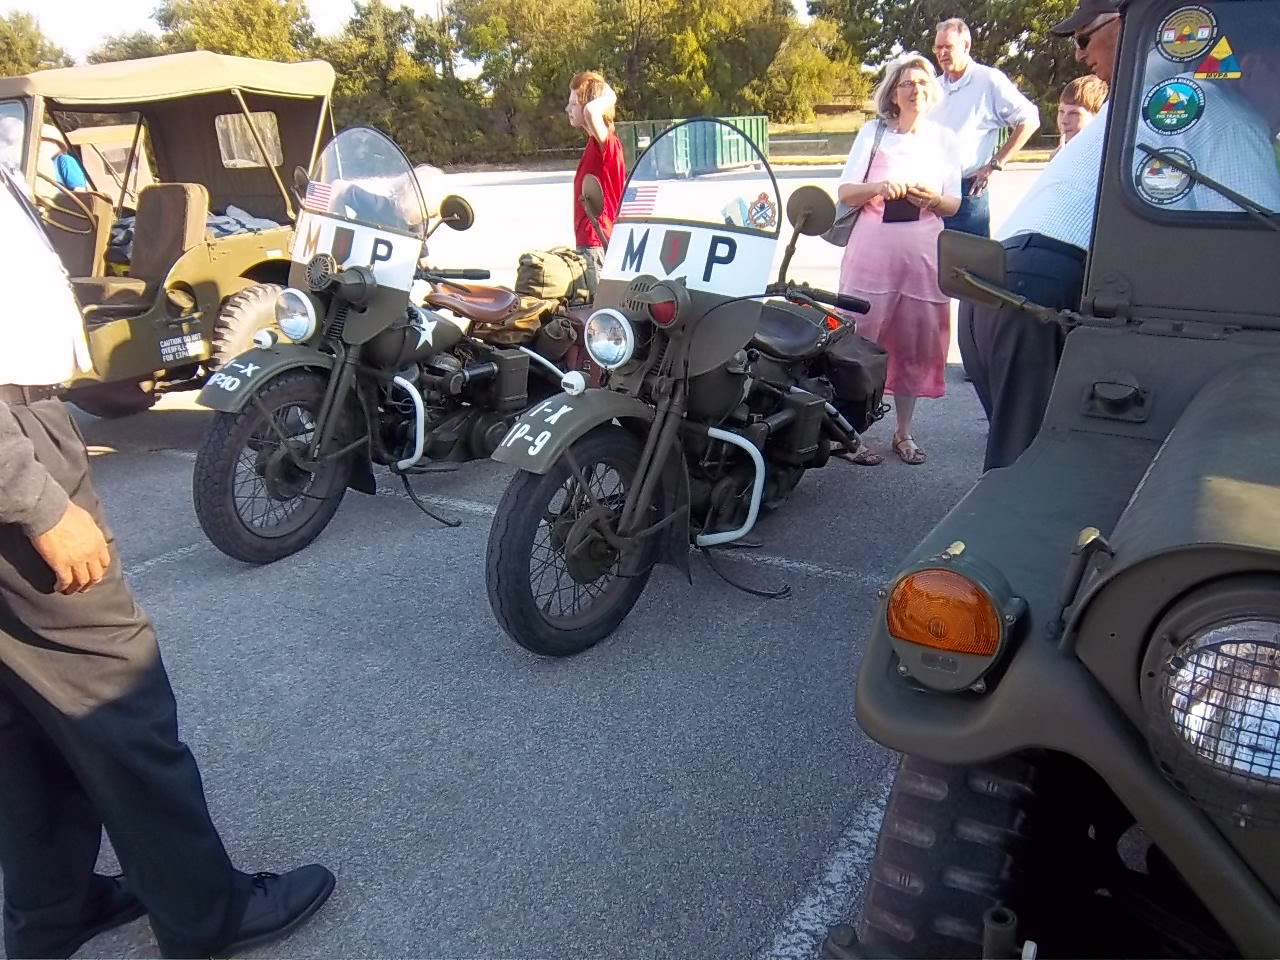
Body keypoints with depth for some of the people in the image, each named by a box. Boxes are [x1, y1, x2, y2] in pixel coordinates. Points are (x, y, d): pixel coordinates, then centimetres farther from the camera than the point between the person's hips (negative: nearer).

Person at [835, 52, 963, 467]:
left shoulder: (944, 138, 13)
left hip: (924, 252, 2)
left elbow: (954, 204, 12)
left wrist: (932, 198, -11)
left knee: (916, 342, 5)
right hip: (872, 249, -2)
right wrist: (878, 187, -17)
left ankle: (904, 433, 16)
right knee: (863, 338, -6)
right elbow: (845, 192, 3)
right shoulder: (873, 132, 8)